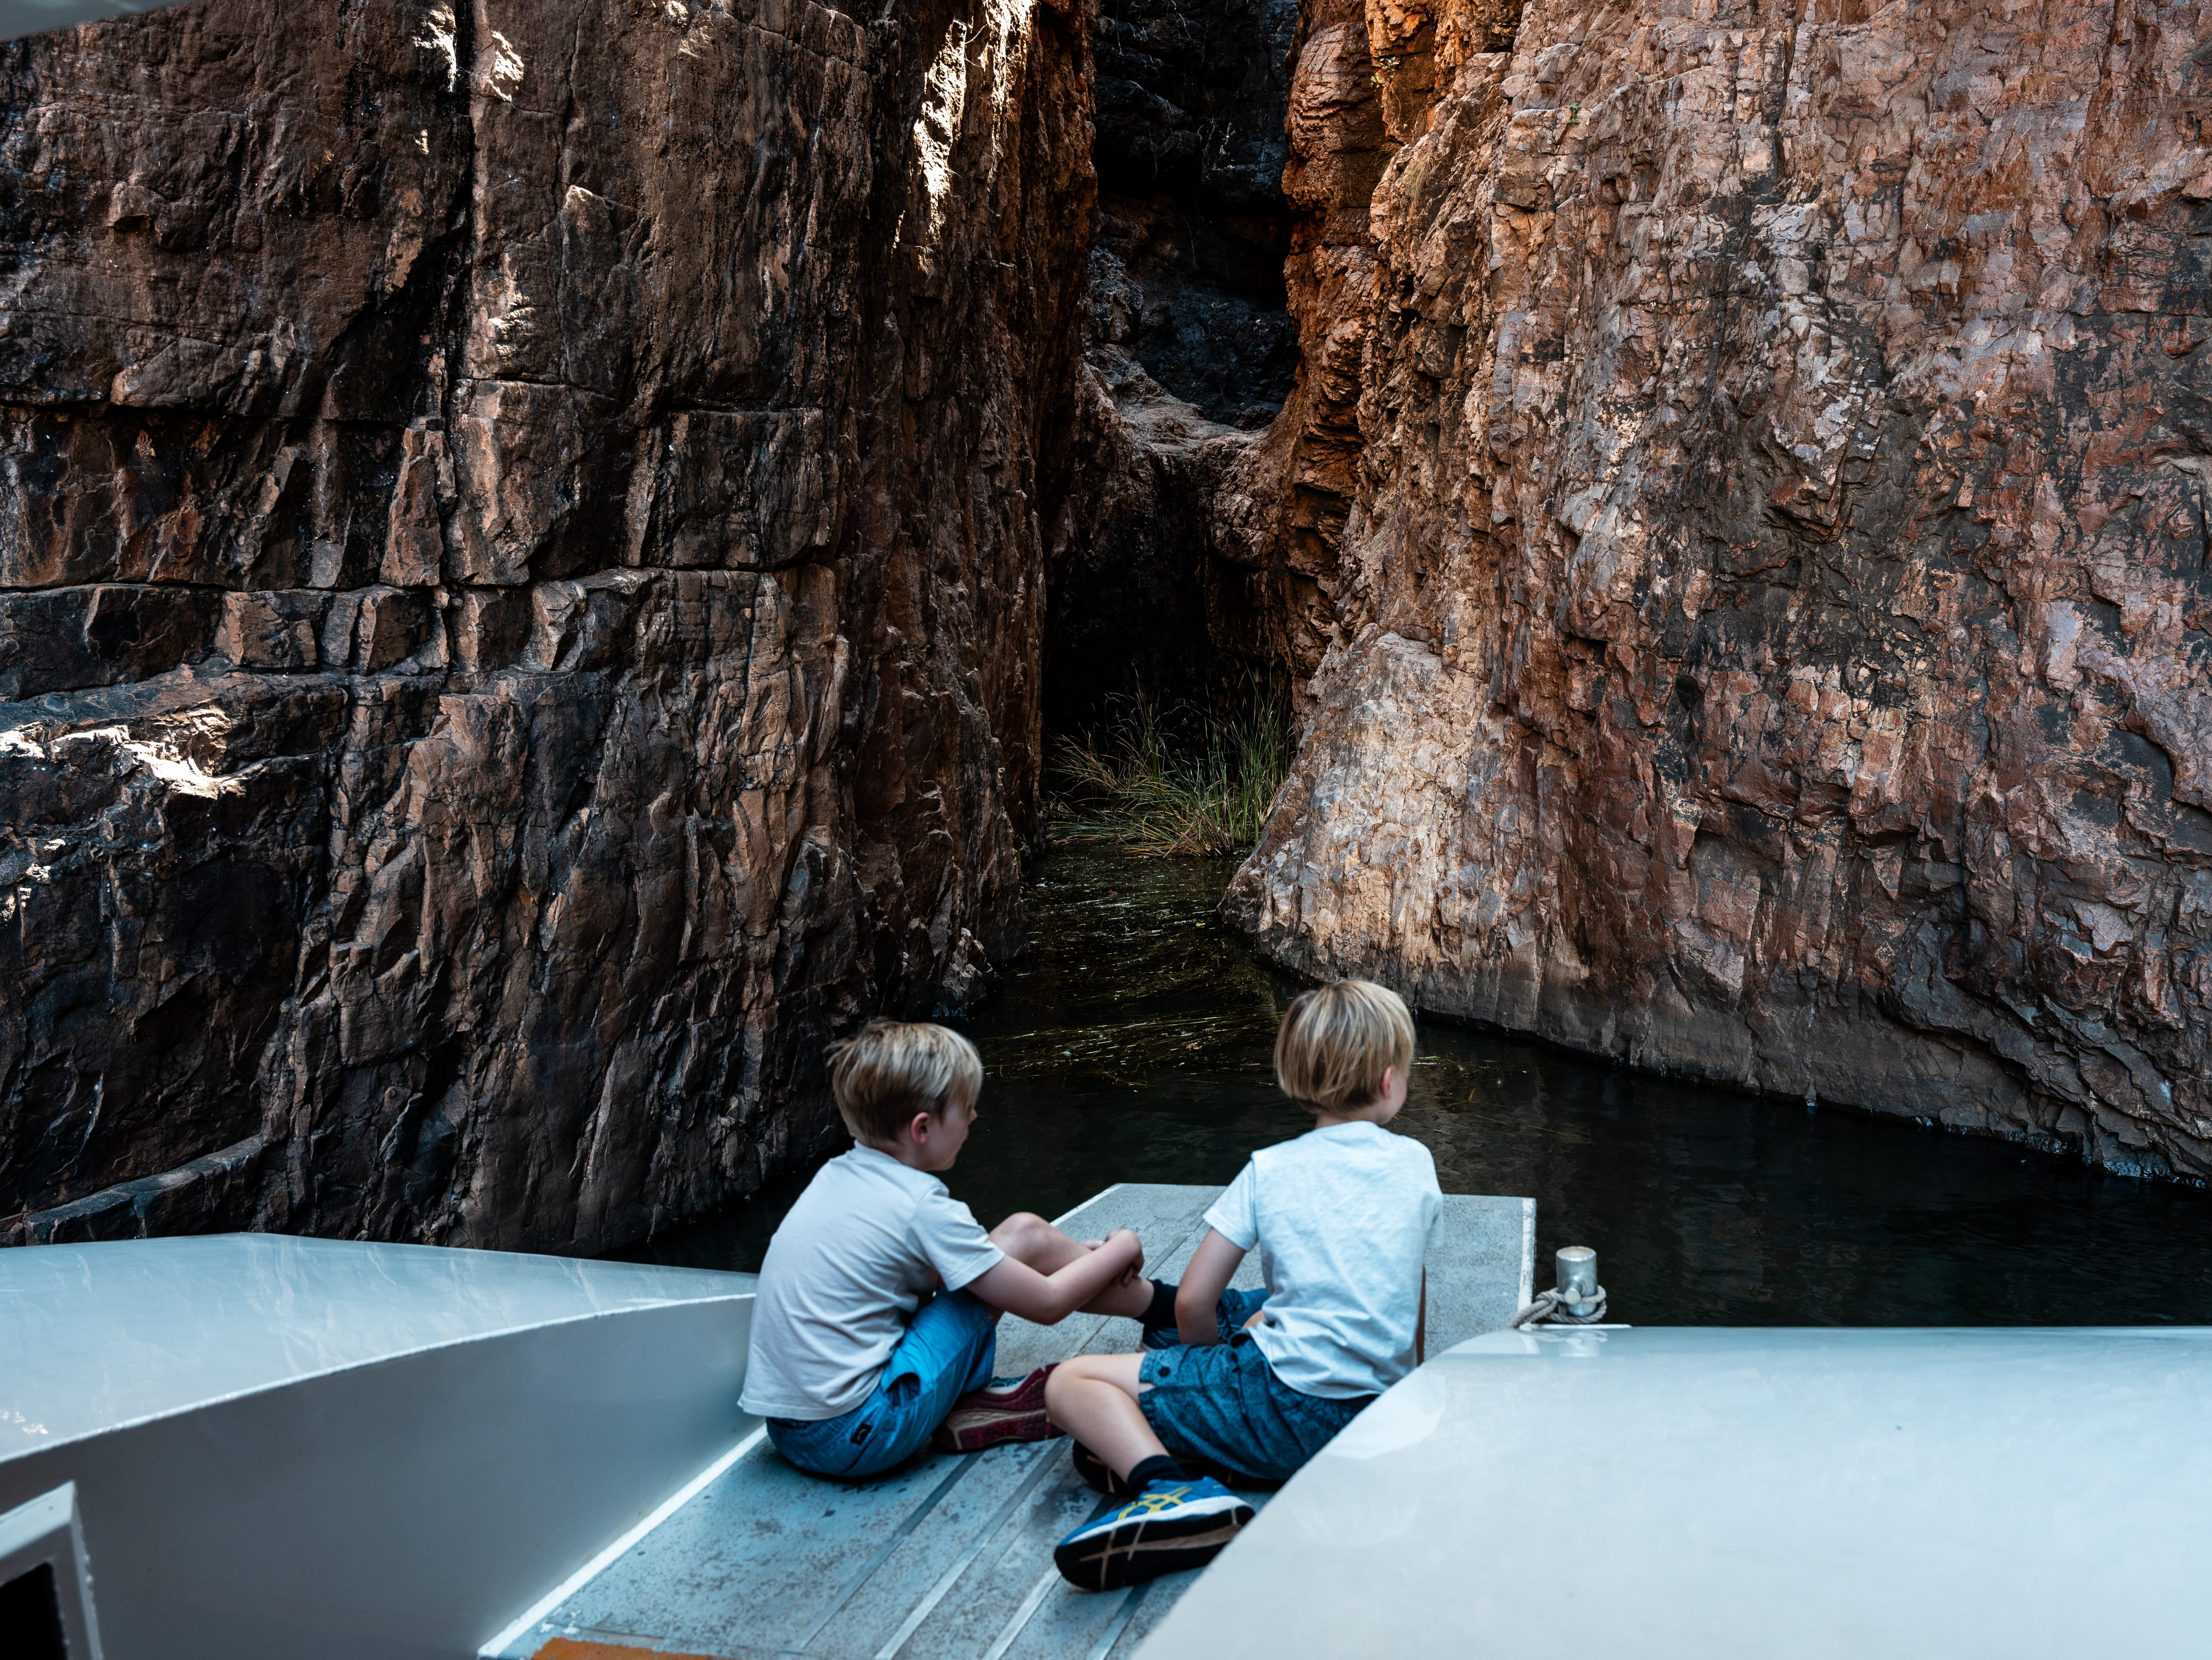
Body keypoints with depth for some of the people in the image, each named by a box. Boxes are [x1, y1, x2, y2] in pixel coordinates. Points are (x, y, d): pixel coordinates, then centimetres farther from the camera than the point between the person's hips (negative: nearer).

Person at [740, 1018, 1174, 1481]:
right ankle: (1161, 1306, 16)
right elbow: (1047, 1305, -7)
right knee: (1025, 1239, -2)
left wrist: (1074, 1254, 21)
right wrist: (1119, 1251, 10)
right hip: (853, 1438, -8)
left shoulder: (839, 1175, 7)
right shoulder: (923, 1209, -16)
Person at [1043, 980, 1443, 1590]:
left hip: (1294, 1407, -6)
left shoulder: (1271, 1170, -2)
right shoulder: (1415, 1162, 7)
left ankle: (1173, 1487, -30)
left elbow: (1193, 1303, -3)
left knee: (1072, 1383, -4)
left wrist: (1213, 1356, 17)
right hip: (1383, 1413, 6)